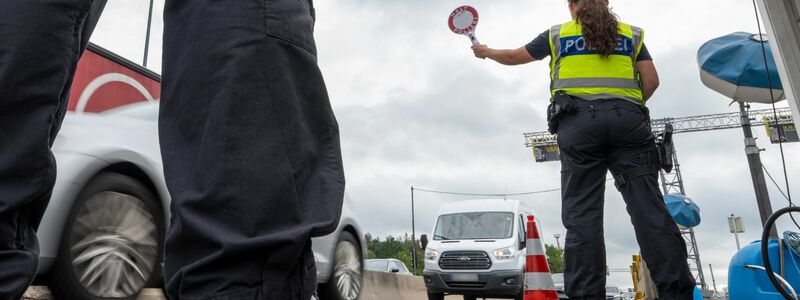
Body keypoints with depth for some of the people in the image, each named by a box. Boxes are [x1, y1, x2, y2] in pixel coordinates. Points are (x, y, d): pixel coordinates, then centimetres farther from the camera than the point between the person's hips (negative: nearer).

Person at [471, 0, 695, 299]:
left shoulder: (557, 34, 19)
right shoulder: (631, 34, 22)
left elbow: (512, 56, 29)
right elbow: (651, 80, 12)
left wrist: (485, 51, 49)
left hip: (578, 120, -1)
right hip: (627, 119, 1)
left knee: (582, 214, -6)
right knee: (648, 207, -6)